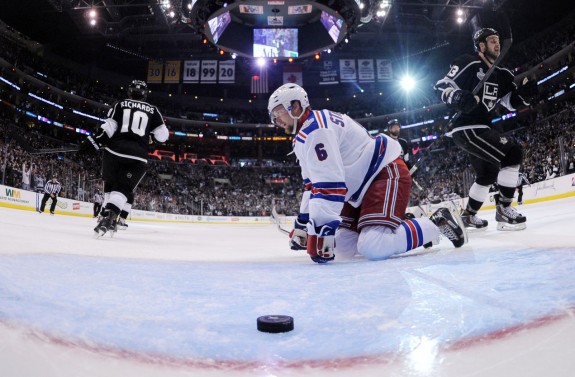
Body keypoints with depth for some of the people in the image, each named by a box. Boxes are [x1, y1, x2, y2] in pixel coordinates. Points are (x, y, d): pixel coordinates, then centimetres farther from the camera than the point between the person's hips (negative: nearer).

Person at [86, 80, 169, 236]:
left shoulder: (120, 105, 11)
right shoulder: (152, 110, 13)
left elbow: (108, 127, 0)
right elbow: (162, 135, 11)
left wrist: (94, 141, 2)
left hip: (115, 151, 1)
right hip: (138, 156, 0)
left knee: (110, 184, 21)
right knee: (123, 188, 1)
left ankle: (109, 216, 21)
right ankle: (109, 217, -19)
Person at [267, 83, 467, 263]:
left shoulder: (314, 129, -19)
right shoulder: (304, 137, 15)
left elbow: (330, 182, -31)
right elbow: (314, 182, 20)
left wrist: (321, 230, -33)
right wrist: (301, 223, 18)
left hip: (387, 173, -10)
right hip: (363, 185, 10)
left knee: (373, 247, -26)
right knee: (342, 247, 2)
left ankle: (438, 222, -5)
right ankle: (404, 223, 17)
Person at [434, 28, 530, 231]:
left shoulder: (500, 75, 17)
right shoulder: (469, 63, -9)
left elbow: (512, 101, 21)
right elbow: (442, 86, -15)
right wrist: (460, 97, -33)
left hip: (480, 128, 11)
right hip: (467, 128, -10)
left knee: (488, 173, 20)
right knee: (513, 152, -19)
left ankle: (468, 215, 33)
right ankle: (504, 209, -10)